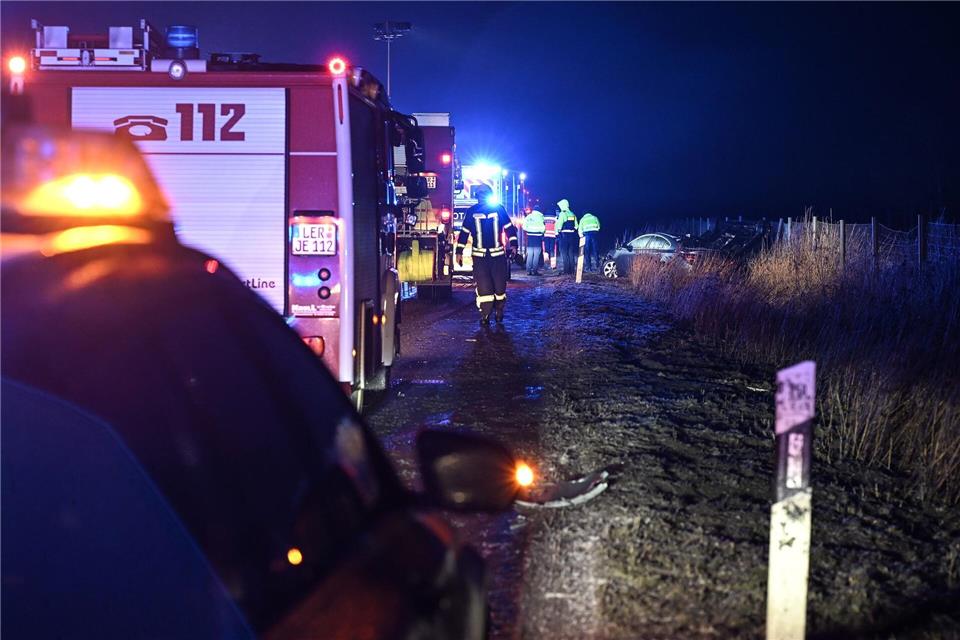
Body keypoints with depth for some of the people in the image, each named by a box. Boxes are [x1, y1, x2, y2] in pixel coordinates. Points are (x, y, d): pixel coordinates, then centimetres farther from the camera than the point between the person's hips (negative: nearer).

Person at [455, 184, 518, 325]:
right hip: (479, 256, 0)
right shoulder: (471, 212, 5)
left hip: (498, 254, 0)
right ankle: (485, 316, -1)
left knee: (500, 284, 3)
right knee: (483, 287, -8)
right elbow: (464, 232, 8)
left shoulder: (499, 209, 4)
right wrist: (459, 252, 4)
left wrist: (513, 244, -3)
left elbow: (509, 227, 8)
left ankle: (499, 311, 23)